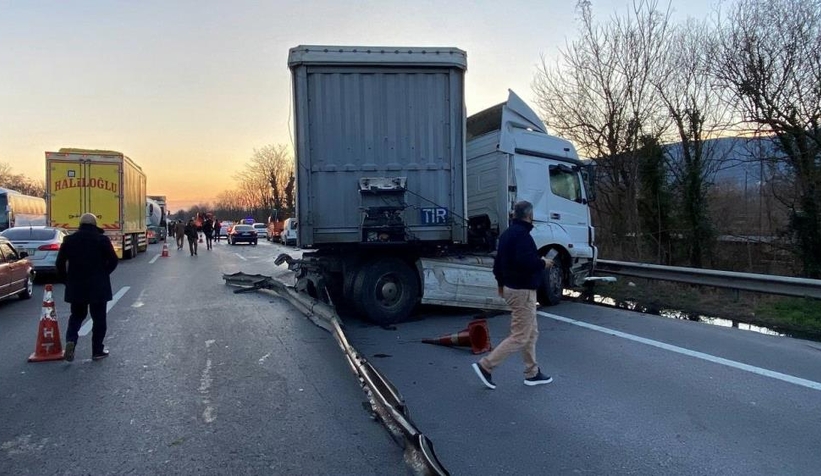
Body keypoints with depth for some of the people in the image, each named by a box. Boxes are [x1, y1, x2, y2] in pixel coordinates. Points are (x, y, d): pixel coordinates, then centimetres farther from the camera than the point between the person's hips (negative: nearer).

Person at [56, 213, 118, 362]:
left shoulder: (69, 240, 3)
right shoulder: (102, 239, -7)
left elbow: (60, 262, 4)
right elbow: (113, 261, -8)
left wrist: (66, 279, 14)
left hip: (76, 286, 3)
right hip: (98, 286, -3)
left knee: (76, 315, 18)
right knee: (99, 318, 6)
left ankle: (70, 340, -6)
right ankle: (97, 351, 9)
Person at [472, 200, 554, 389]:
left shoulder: (507, 233, 11)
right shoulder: (522, 234, -19)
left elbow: (498, 262, 18)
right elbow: (526, 261, -31)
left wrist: (501, 283, 30)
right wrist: (543, 263, -12)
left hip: (511, 287, 10)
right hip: (522, 291, -10)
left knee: (532, 332, 17)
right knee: (520, 336, -4)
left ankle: (532, 373, 24)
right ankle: (485, 366, -3)